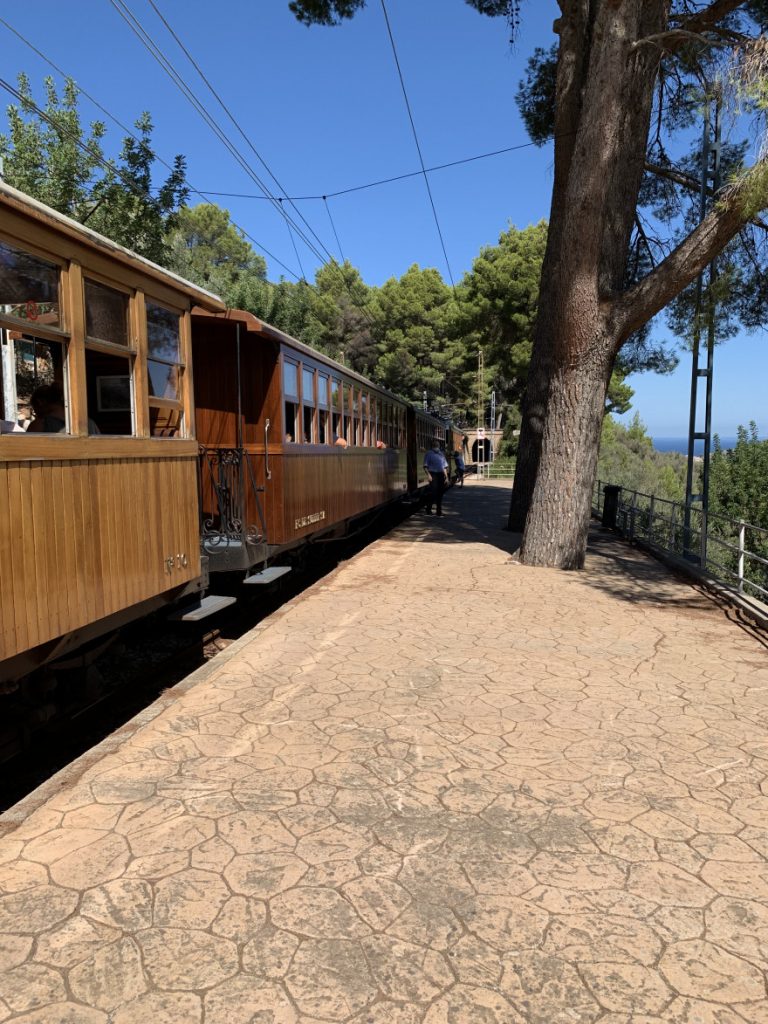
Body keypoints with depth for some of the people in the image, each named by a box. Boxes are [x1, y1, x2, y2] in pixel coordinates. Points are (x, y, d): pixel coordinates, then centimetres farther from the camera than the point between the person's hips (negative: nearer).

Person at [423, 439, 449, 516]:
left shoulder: (441, 454, 18)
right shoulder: (429, 454, 2)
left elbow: (445, 466, 20)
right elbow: (425, 466, -4)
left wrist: (446, 477, 15)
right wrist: (429, 475, -17)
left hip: (441, 474, 5)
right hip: (433, 474, -5)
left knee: (440, 493, 6)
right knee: (433, 492, -14)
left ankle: (439, 510, 12)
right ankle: (428, 508, 0)